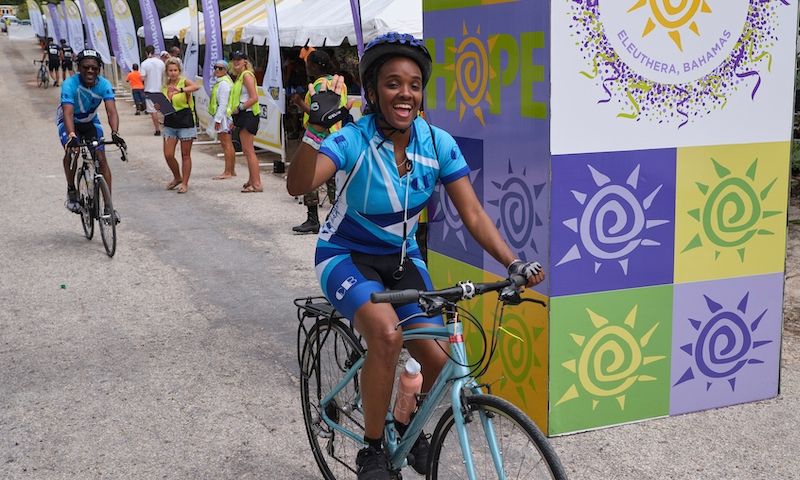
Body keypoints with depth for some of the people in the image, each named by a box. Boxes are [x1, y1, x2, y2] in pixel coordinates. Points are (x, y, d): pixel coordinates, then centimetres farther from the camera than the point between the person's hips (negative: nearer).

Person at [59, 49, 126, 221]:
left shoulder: (104, 85, -24)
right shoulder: (70, 84, -32)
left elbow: (111, 111, -35)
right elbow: (68, 113, -43)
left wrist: (115, 133, -53)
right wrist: (71, 135, -60)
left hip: (91, 122, 2)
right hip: (69, 122, -2)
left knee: (101, 159, -9)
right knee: (71, 151, -29)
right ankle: (71, 191, -6)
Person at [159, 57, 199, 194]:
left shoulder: (184, 82, -8)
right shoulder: (165, 86, 7)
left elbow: (196, 86, -32)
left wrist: (180, 90, -48)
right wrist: (159, 106, -6)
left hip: (185, 121, -5)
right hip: (170, 122, 5)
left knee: (185, 155, 3)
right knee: (168, 155, 0)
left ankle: (184, 183, 13)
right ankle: (177, 177, 23)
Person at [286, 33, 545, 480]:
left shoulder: (438, 143, -12)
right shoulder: (354, 140, -22)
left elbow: (474, 214, -13)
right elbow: (298, 185, -38)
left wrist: (514, 263, -25)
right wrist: (316, 130, -53)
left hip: (402, 258, 4)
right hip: (347, 256, -4)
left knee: (439, 362, -5)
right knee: (388, 333, -32)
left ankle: (408, 425, 29)